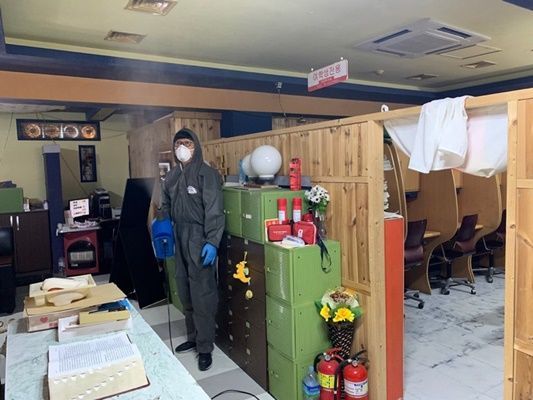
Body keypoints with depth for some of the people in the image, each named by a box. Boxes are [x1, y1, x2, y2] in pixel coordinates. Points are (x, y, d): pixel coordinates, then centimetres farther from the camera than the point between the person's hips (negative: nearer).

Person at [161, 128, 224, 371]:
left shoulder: (207, 174, -10)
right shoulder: (172, 176, 12)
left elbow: (214, 212, -16)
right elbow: (166, 207, 20)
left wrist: (212, 242, -23)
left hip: (199, 239, -7)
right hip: (179, 239, 7)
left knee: (202, 294, -3)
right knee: (185, 293, 15)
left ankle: (205, 347, 10)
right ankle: (193, 337, 31)